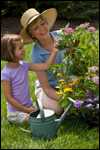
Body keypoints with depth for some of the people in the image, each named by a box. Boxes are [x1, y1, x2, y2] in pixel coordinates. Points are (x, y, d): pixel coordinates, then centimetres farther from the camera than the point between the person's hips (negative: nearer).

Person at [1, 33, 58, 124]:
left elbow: (45, 66, -5)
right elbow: (9, 97, -18)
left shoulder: (24, 65, -3)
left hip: (29, 106, 7)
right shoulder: (6, 74, -20)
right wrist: (26, 110, -17)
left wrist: (54, 52, -15)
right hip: (16, 111, -6)